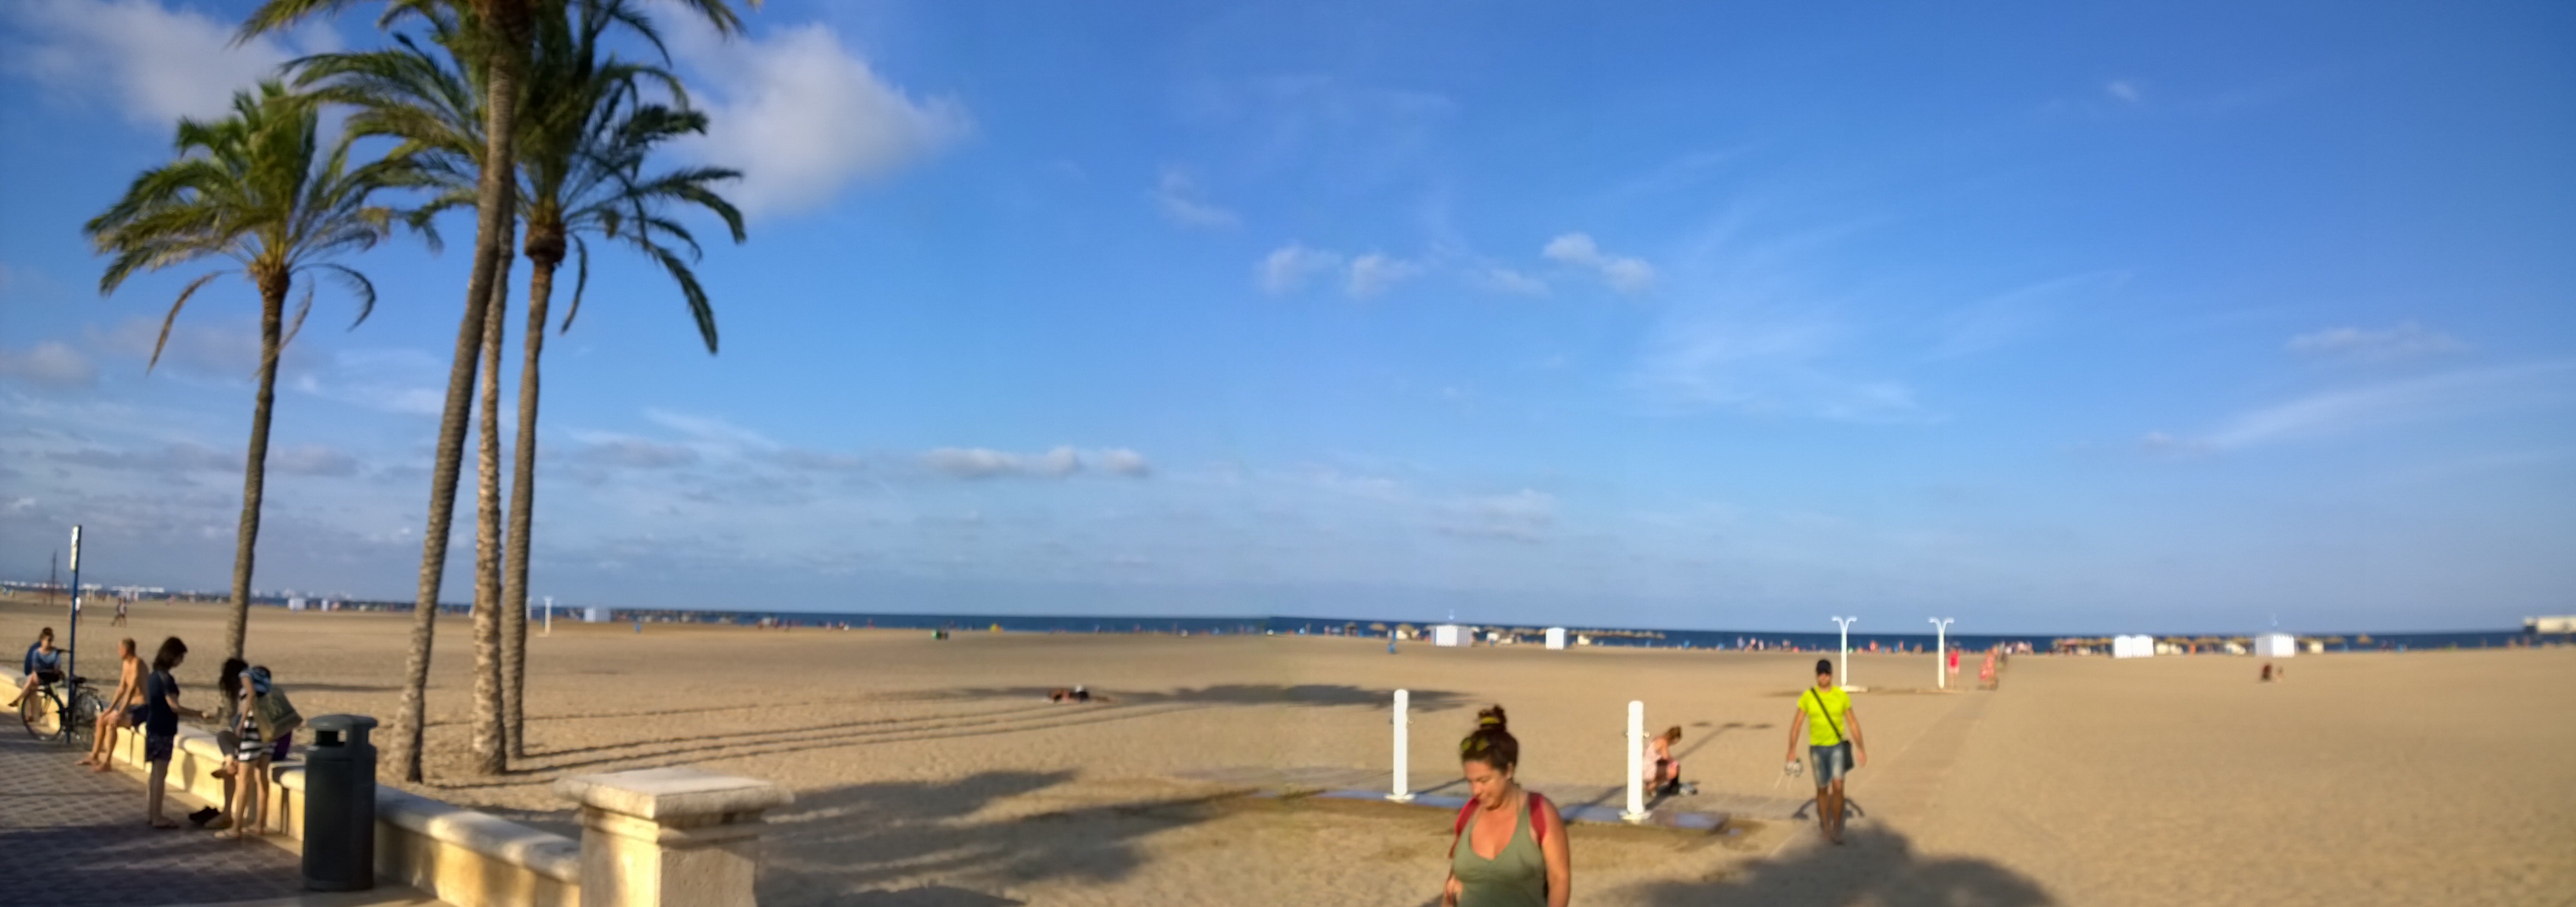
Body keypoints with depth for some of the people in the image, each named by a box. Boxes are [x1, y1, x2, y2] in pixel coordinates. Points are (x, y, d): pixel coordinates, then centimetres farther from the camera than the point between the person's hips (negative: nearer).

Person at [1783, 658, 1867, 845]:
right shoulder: (1807, 697, -7)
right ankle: (1826, 827, 31)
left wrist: (1861, 749, 3)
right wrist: (1792, 750, -11)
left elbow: (1853, 723, 3)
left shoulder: (1842, 696, -5)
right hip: (1817, 748, 1)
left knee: (1838, 787, -13)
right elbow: (1796, 724, -4)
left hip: (1838, 747, 0)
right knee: (1822, 789, 11)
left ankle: (1837, 829, 0)